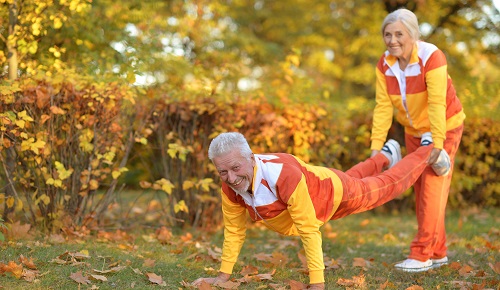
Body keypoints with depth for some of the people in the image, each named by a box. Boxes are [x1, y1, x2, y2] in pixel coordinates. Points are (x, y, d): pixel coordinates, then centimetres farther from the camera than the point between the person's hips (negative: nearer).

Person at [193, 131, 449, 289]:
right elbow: (234, 230, -13)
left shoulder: (282, 174, -49)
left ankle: (430, 151, 49)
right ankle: (386, 156, 68)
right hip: (314, 190, 6)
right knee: (354, 176, 37)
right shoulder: (230, 185, -29)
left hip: (337, 193, -6)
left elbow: (309, 230, -45)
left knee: (389, 184, 22)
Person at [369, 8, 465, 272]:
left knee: (432, 189, -11)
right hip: (414, 130, 6)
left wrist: (437, 144, -37)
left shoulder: (431, 57, -27)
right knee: (421, 192, 7)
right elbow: (383, 106, -12)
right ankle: (438, 252, 17)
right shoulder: (384, 64, -11)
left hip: (445, 127, -6)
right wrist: (376, 146, -18)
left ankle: (421, 255, -11)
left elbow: (437, 104, -32)